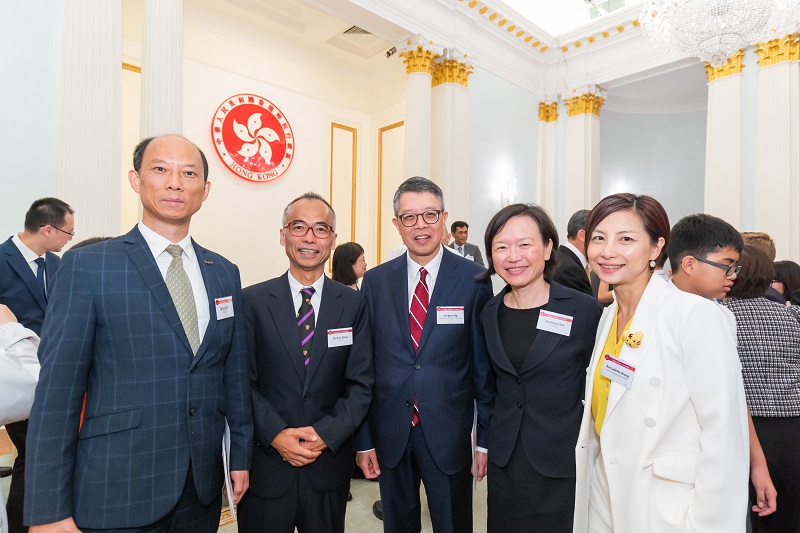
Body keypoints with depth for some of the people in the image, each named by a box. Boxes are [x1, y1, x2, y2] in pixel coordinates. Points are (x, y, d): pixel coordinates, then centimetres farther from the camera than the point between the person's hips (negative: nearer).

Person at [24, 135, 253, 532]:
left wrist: (241, 455, 8)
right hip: (117, 492, -3)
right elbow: (56, 390, -9)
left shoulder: (225, 273, 3)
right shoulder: (87, 267, -8)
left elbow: (235, 374, 6)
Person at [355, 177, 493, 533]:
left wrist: (487, 437, -1)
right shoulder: (376, 281, -2)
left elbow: (484, 362, -4)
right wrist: (364, 439, 2)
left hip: (449, 434, -2)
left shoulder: (473, 279, -8)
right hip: (390, 434, 2)